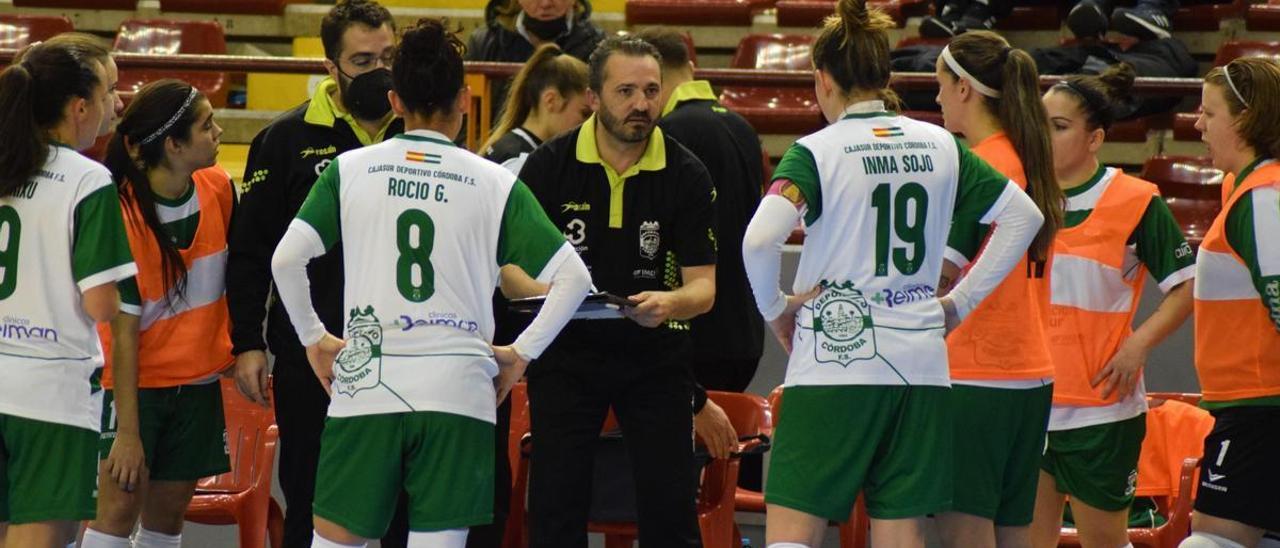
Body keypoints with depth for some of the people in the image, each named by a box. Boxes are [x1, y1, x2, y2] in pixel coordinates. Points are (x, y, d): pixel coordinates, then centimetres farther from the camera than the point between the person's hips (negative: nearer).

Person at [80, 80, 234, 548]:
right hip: (136, 380, -5)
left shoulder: (218, 188, -5)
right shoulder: (124, 215, -21)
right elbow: (122, 332, -19)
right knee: (119, 505, -10)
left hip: (198, 380, 5)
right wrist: (127, 432, -19)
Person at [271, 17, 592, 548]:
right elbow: (573, 277, -1)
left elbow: (285, 259, -3)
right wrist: (520, 353, 8)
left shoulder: (350, 170, 4)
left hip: (366, 384, 1)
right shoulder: (494, 182, 3)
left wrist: (313, 338, 9)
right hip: (458, 393, 0)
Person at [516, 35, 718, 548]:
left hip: (656, 355, 0)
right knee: (555, 506, -2)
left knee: (670, 506, -4)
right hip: (565, 349, 0)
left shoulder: (687, 174, -7)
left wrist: (670, 303, -29)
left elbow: (703, 284, -6)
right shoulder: (549, 164, -6)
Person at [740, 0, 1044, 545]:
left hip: (833, 362, -4)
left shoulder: (816, 152, -7)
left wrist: (775, 309, -5)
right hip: (920, 364, 5)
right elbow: (1024, 216, 12)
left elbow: (759, 240, -22)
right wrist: (961, 301, 13)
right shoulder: (940, 146, 8)